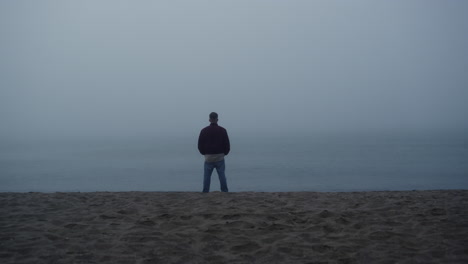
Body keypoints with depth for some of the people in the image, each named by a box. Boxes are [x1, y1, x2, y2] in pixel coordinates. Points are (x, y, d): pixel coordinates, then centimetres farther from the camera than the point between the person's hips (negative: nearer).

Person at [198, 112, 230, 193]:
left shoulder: (204, 131, -1)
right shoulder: (222, 130, -1)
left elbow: (200, 145, 2)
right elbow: (227, 144, 1)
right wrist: (224, 153, 17)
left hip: (208, 158, 0)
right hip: (220, 158, 0)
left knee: (207, 177, 6)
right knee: (222, 176, 5)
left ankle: (205, 193, 3)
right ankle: (225, 192, 4)